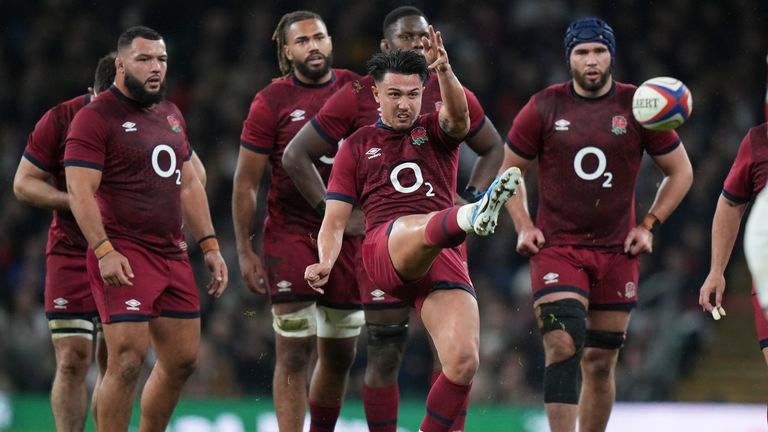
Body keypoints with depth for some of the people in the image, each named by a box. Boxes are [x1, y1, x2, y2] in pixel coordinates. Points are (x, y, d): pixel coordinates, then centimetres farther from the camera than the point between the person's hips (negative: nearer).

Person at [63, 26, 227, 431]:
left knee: (182, 359, 9)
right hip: (124, 255, -8)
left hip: (173, 256, 8)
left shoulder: (171, 115, 18)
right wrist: (104, 252, -23)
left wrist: (209, 245, 17)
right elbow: (80, 190, -14)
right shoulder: (95, 117, -7)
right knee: (128, 359, -15)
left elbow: (188, 184, 24)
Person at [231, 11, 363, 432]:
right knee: (294, 353, -9)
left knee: (340, 355, 9)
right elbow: (246, 181, -3)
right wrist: (244, 250, -7)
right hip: (291, 232, -4)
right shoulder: (271, 102, -5)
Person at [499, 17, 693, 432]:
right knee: (562, 346, -18)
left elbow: (680, 172, 11)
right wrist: (523, 227, 0)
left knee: (601, 362, 7)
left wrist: (648, 225, 2)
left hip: (617, 251, 2)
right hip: (556, 247, -2)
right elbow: (509, 170, 12)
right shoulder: (544, 108, -1)